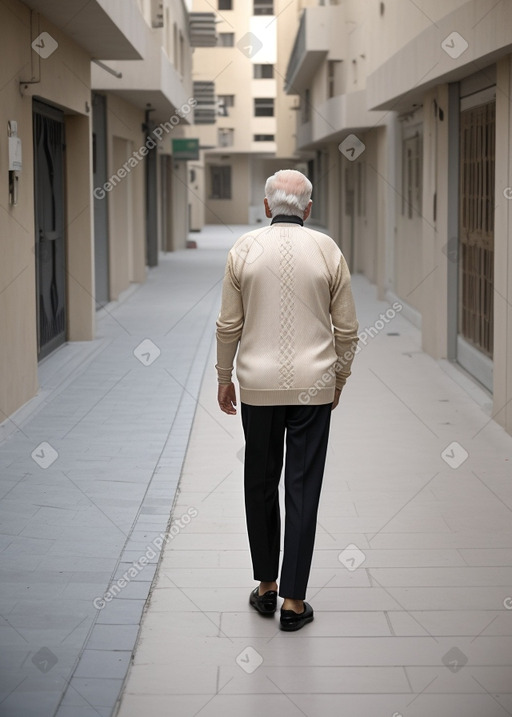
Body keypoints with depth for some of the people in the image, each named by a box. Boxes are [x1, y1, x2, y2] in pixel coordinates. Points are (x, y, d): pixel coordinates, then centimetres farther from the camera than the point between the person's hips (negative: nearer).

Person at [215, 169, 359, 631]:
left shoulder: (245, 249, -1)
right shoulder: (327, 250, -2)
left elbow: (228, 325, 2)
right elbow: (347, 328, 2)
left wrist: (224, 377, 14)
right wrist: (340, 377, 16)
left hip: (258, 385, 1)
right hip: (313, 386, -1)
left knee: (260, 484, 14)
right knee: (303, 488, 2)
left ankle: (266, 586, 23)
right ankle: (294, 600, 5)